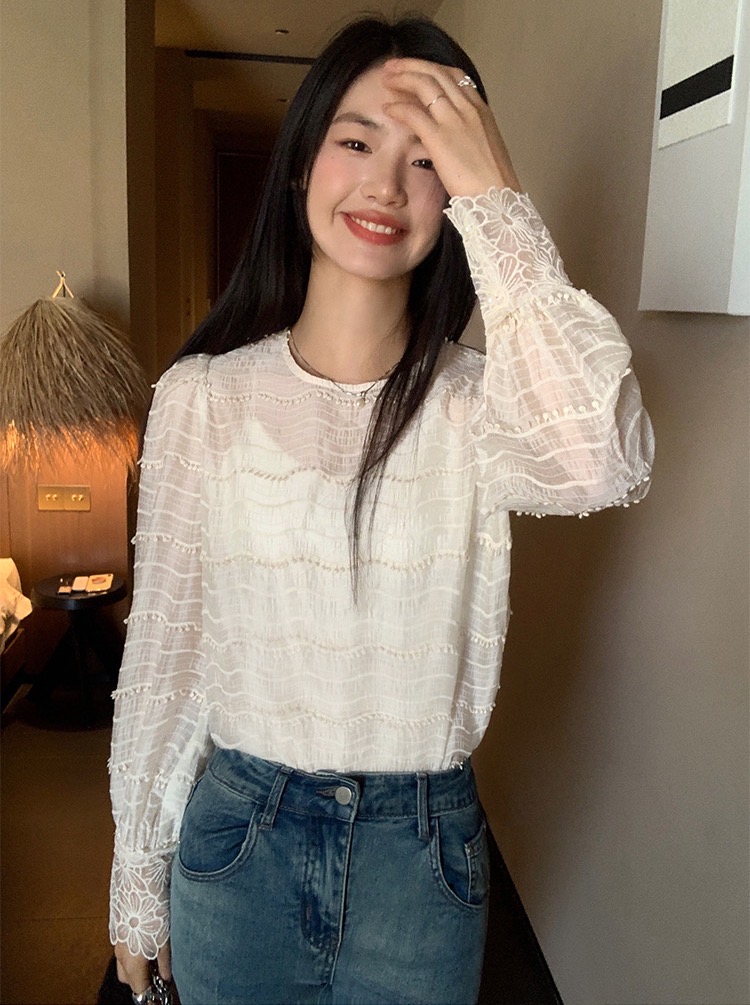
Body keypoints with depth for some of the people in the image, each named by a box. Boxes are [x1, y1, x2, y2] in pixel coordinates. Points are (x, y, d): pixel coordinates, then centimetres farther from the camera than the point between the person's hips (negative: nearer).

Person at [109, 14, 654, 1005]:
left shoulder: (475, 404, -9)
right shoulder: (201, 396, -8)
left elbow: (603, 463, -33)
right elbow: (161, 648, -3)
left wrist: (499, 205, -26)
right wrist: (138, 878, 4)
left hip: (422, 849, 0)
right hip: (236, 837, 1)